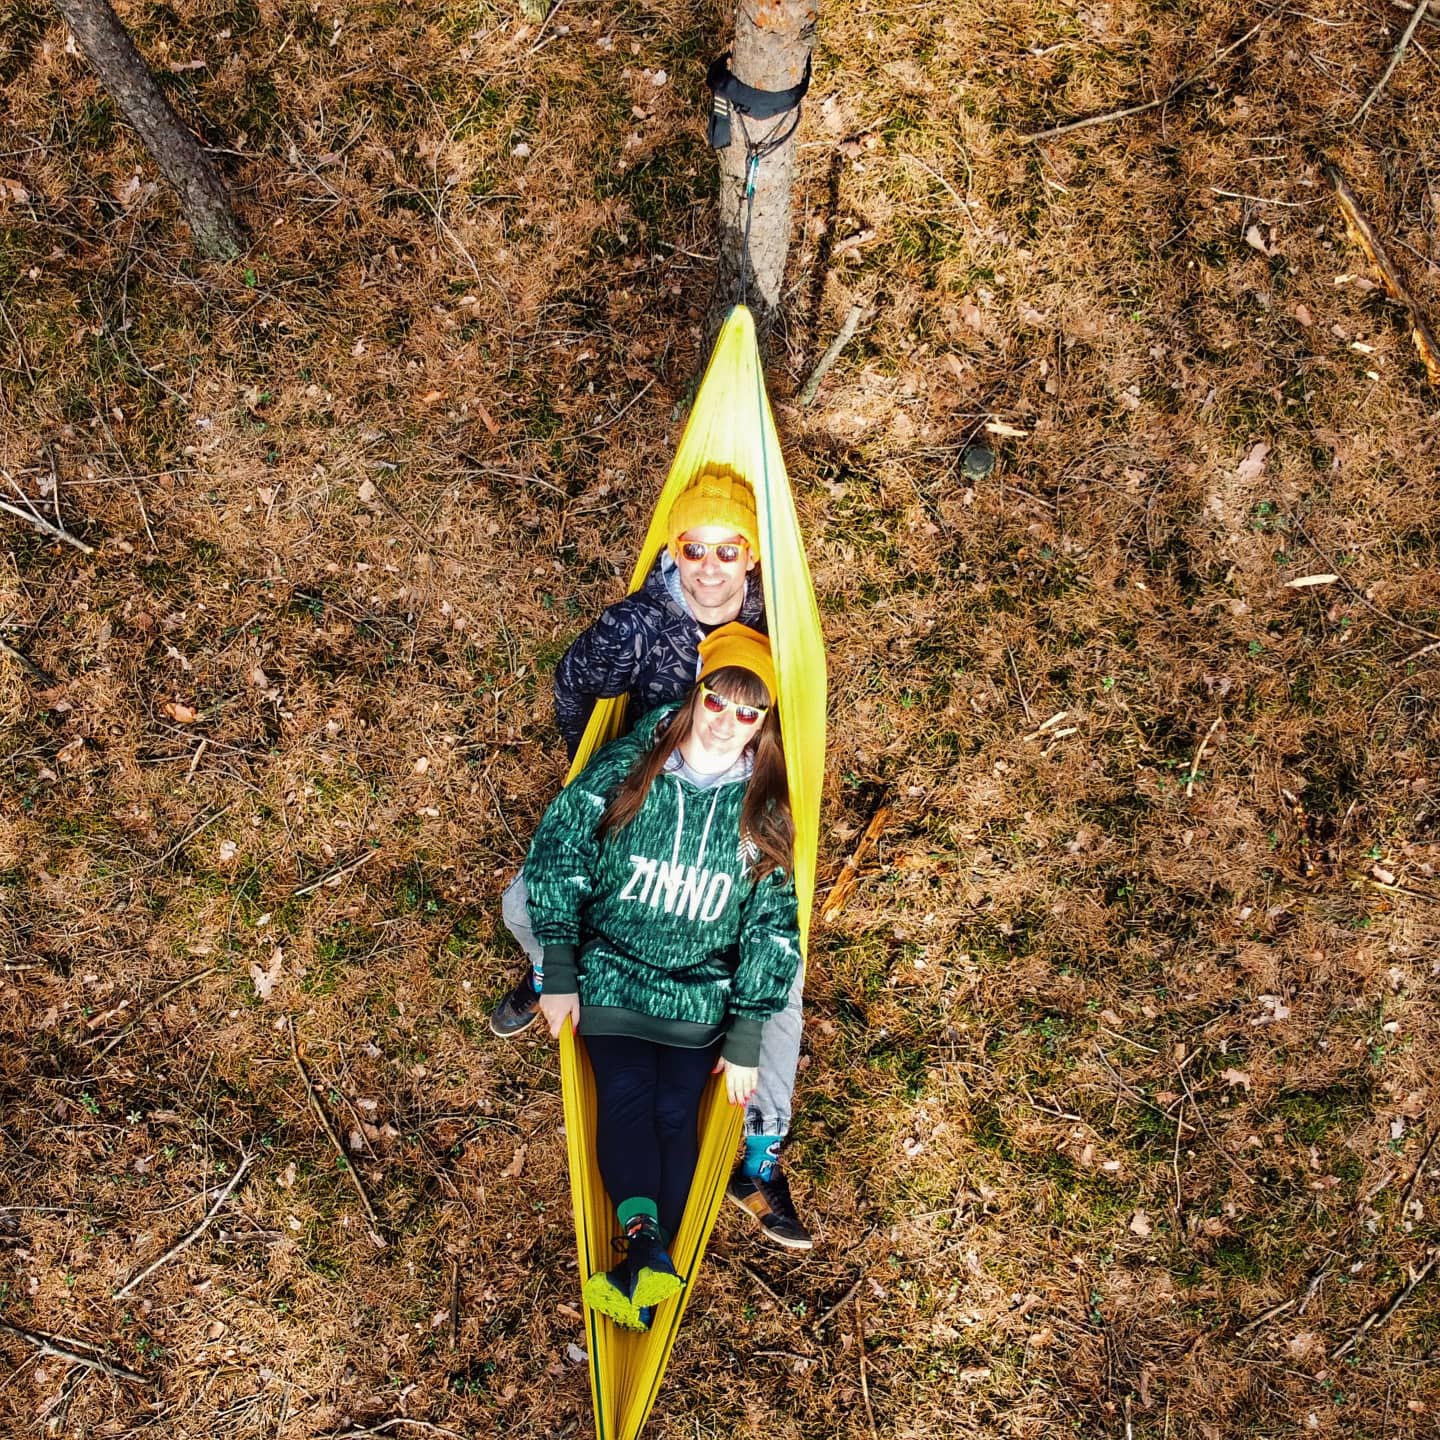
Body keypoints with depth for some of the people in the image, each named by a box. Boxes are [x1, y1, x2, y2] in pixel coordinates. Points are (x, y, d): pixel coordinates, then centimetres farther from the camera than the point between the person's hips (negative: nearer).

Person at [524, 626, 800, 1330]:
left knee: (675, 1113, -14)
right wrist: (558, 975, -7)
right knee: (625, 1095, -19)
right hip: (610, 972, 0)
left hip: (701, 990, 0)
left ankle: (641, 1271, -12)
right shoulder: (625, 769, -6)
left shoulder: (764, 814, -4)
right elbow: (557, 855, -5)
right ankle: (647, 1247, -27)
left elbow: (772, 928, -3)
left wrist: (745, 1040, -6)